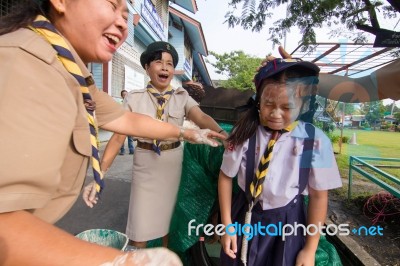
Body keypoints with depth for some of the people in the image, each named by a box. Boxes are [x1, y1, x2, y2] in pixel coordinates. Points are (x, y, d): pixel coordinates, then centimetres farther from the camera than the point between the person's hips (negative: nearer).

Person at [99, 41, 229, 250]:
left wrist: (222, 134, -40)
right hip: (145, 165, -1)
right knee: (140, 227, 6)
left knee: (170, 218, 19)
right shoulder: (135, 98, -4)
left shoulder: (182, 97, -1)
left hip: (173, 164, 2)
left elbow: (202, 118, -19)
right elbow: (118, 136, -6)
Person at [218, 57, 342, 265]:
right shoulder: (245, 132, -16)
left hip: (287, 222, -1)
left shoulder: (316, 142, -18)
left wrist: (310, 249, -1)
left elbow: (319, 196, -8)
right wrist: (227, 224, -3)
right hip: (245, 217, 1)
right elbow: (226, 176, -6)